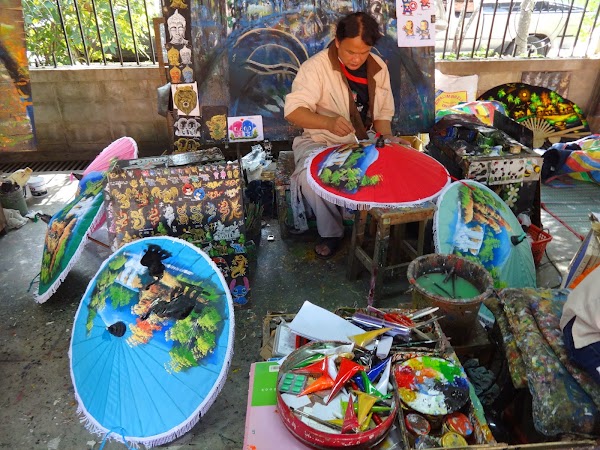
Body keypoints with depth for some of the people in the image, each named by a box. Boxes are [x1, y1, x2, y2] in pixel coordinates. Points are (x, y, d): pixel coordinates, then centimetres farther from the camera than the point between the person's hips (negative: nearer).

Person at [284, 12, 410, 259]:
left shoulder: (378, 68, 3)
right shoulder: (316, 66, -14)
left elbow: (383, 114, 10)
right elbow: (292, 111, -24)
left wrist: (388, 138, -12)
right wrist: (328, 122, -41)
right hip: (322, 142, -4)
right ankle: (331, 232, -8)